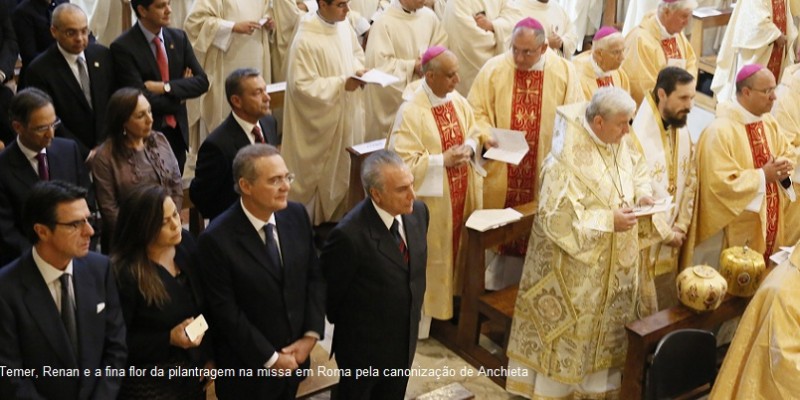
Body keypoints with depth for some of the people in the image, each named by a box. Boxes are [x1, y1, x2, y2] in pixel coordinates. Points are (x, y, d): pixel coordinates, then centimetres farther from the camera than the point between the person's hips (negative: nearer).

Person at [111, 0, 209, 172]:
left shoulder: (179, 37, 4)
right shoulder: (123, 47, -13)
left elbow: (202, 81, -1)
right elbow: (143, 100, -18)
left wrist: (167, 87, -16)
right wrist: (180, 95, -6)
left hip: (178, 131, 5)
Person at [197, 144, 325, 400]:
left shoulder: (296, 215, -6)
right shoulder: (217, 239, -22)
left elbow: (315, 276, 1)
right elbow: (225, 311, -18)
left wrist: (311, 334, -7)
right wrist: (270, 358, -14)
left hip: (295, 354, 5)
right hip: (247, 367, -4)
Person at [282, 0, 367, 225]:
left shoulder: (344, 27, -1)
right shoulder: (305, 40, -24)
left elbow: (356, 53, 17)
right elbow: (302, 85, -25)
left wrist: (358, 70, -5)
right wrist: (341, 83, -25)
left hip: (347, 114, 7)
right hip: (322, 121, -7)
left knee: (346, 168, 17)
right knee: (322, 173, 8)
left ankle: (341, 217, 33)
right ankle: (316, 221, 26)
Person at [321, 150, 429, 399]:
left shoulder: (418, 211, -9)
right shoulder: (350, 235, -31)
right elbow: (327, 290, -15)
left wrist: (412, 315, 11)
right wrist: (347, 325, 0)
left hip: (404, 339, 6)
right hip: (364, 345, -5)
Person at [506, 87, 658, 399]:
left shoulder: (618, 143, -2)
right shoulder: (567, 157, -26)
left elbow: (637, 170, 17)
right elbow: (557, 216, -28)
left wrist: (643, 192, -6)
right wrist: (609, 221, -27)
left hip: (616, 259, 8)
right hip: (577, 263, -7)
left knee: (606, 322, 19)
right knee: (571, 327, 8)